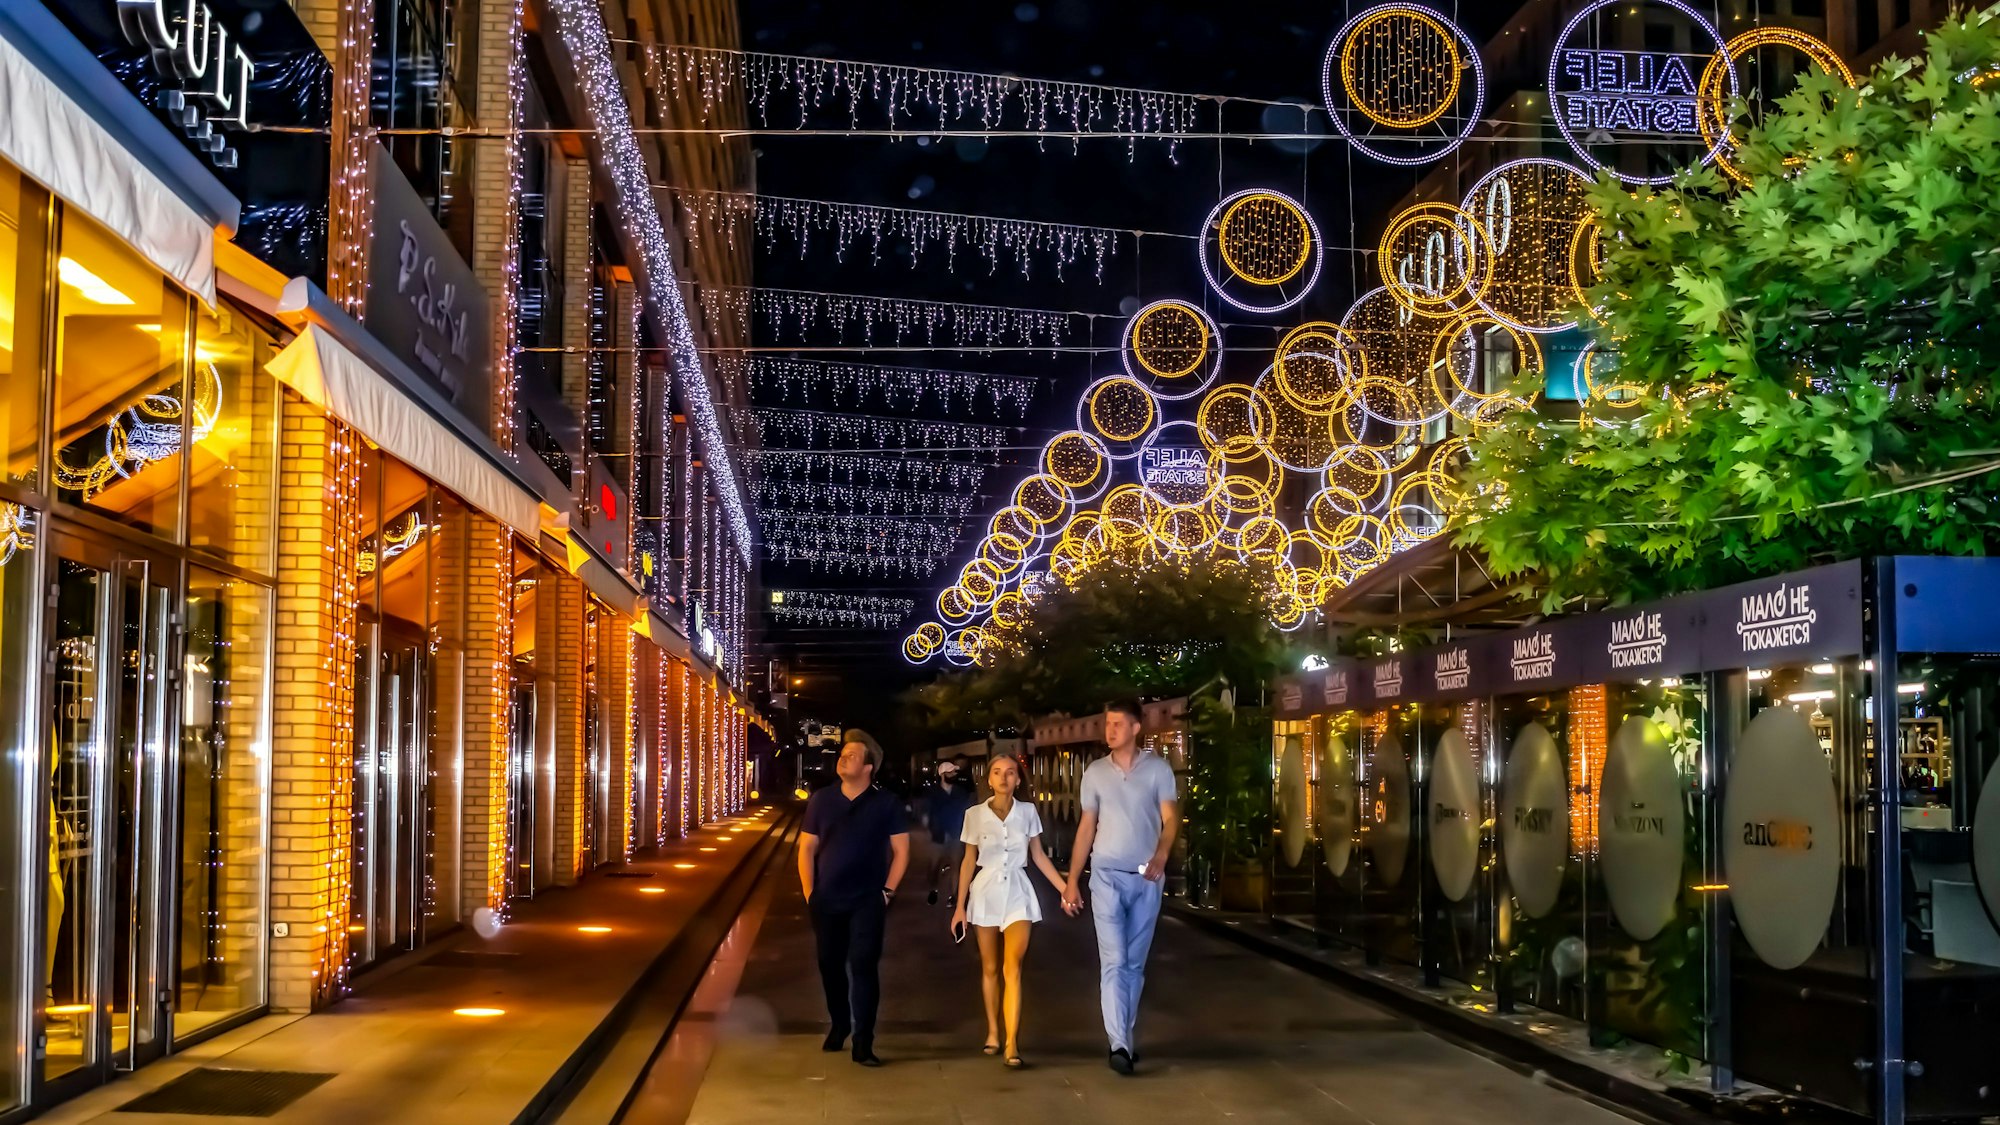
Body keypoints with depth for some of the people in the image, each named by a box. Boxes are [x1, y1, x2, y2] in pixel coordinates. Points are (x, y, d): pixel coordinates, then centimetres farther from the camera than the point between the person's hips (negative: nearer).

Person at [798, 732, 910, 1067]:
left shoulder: (886, 804, -4)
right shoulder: (821, 800, 2)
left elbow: (901, 851, 1)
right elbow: (806, 848, 5)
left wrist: (887, 891, -5)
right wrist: (809, 893, 0)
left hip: (867, 901, -3)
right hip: (826, 901, 3)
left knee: (864, 967, -8)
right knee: (830, 965, 11)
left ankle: (863, 1043, -7)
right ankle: (839, 1025, 33)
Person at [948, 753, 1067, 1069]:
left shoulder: (1027, 812, -1)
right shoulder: (975, 814, -3)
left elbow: (1039, 855, 7)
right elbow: (969, 862, 3)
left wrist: (1064, 888, 1)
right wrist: (960, 906, 2)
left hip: (1018, 892, 0)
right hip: (986, 892, 1)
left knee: (1012, 969, -11)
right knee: (990, 968, 9)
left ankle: (1012, 1043, -16)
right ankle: (993, 1032, 24)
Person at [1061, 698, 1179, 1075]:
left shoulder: (1158, 769, 0)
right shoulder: (1095, 773, 6)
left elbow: (1170, 818, -6)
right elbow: (1086, 828, 11)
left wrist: (1161, 855, -26)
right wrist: (1072, 880, 8)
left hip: (1146, 878, 0)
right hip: (1107, 875, 0)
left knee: (1135, 963, 8)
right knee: (1114, 961, -9)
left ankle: (1125, 1036, 19)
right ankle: (1120, 1044, -16)